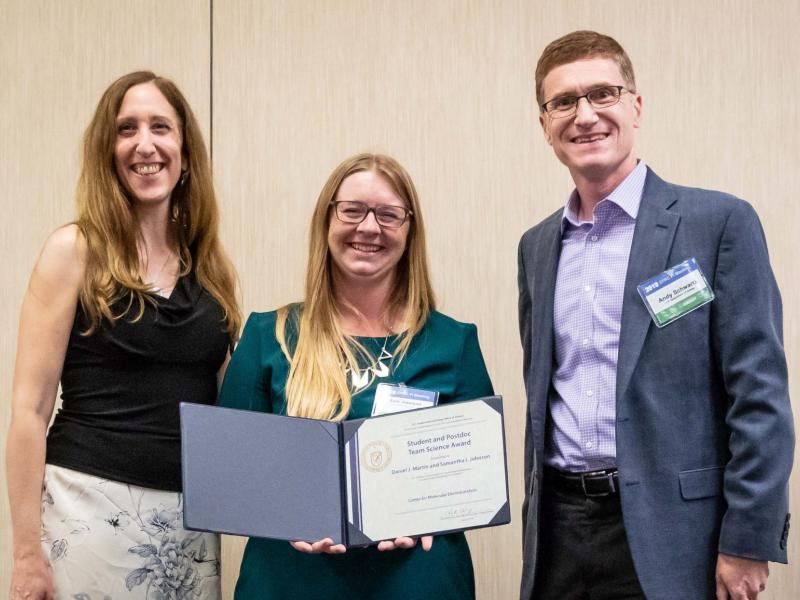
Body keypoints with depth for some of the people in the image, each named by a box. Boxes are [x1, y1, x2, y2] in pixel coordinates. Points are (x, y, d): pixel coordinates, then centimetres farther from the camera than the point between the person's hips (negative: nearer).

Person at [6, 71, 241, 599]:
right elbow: (31, 407, -7)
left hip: (194, 516, 4)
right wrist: (28, 553, -11)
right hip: (93, 508, -4)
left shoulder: (211, 263, 9)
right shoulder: (74, 251, -4)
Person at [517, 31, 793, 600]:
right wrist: (538, 519, 15)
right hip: (560, 530, 5)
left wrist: (748, 543, -13)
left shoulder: (719, 221, -6)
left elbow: (760, 394, -10)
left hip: (668, 532, -5)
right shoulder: (537, 246, 11)